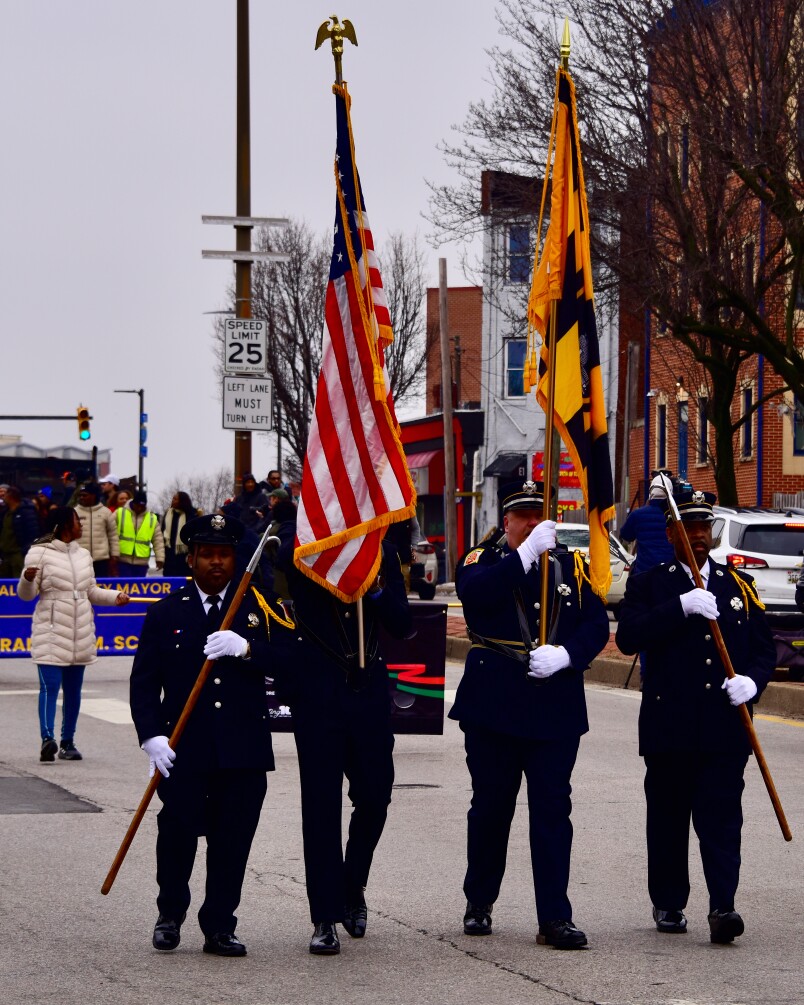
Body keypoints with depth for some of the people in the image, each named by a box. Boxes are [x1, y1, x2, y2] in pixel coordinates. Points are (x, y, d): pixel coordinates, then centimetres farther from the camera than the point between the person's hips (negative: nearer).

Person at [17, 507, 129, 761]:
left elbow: (91, 592, 24)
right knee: (50, 686, -15)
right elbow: (26, 594, -5)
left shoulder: (83, 555, 15)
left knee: (73, 689, 8)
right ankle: (48, 738, -23)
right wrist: (28, 579, -26)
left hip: (80, 634, 6)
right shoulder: (40, 554, -5)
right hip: (51, 632, -6)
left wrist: (115, 596, 10)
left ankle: (68, 742, 14)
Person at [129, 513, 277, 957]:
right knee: (178, 829, -5)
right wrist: (151, 737, -7)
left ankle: (219, 927, 12)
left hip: (243, 751, 1)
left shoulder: (258, 608, 9)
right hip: (183, 750, -1)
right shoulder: (165, 613, 8)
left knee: (233, 838, 0)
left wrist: (246, 649, -18)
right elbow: (144, 682, 5)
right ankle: (171, 914, 19)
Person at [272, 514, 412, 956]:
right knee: (321, 802, -2)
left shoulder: (380, 554, 8)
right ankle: (325, 916, 2)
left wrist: (377, 592, -12)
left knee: (374, 796, 7)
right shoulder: (300, 543, -1)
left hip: (369, 691, 3)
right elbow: (286, 559, -27)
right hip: (317, 693, -3)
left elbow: (401, 626, 5)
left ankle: (353, 887, 33)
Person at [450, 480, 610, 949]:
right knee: (491, 806, 8)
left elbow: (597, 624, 3)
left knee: (553, 810, -2)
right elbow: (474, 594, -18)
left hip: (556, 705, 1)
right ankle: (479, 904, 24)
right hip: (495, 704, -1)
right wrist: (527, 553, -24)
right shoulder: (483, 561, 5)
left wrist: (564, 655, -16)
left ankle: (555, 918, -3)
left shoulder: (571, 566, 11)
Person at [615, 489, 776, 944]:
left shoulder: (740, 585, 14)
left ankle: (723, 906, -13)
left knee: (722, 816, -8)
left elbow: (765, 647, 13)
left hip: (726, 727, 1)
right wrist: (681, 607, -21)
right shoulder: (650, 585, 6)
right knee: (668, 818, 6)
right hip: (669, 727, -1)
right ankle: (669, 905, 18)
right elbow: (629, 636, -11)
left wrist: (753, 680, -8)